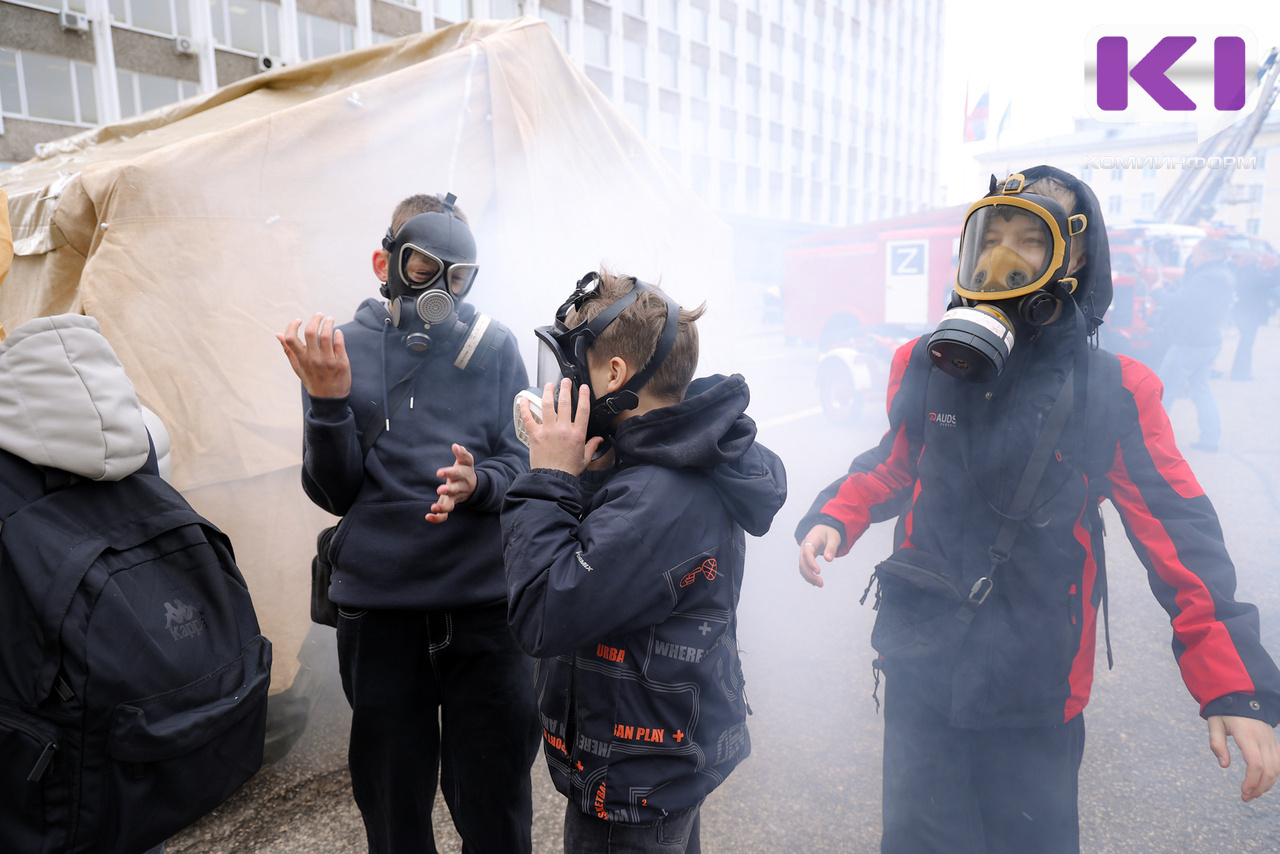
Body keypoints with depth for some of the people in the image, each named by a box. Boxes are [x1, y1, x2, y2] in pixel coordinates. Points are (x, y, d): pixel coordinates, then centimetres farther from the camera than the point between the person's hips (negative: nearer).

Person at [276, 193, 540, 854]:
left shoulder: (494, 347, 1)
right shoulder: (342, 349, 2)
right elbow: (334, 493, 0)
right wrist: (329, 403, -16)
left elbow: (522, 465, 0)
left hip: (485, 606, 0)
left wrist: (478, 482, -21)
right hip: (378, 607, 1)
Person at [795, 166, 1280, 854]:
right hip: (920, 668, 2)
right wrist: (833, 519, -6)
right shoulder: (925, 366, -1)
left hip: (1036, 691, -1)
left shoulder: (1112, 391, -9)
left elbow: (1178, 535, -8)